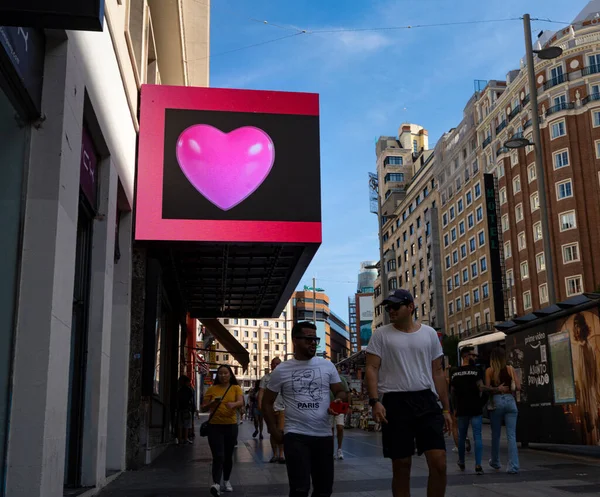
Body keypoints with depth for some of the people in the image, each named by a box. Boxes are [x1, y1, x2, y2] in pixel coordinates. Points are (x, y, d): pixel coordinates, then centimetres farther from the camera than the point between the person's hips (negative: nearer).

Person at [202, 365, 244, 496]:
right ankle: (216, 484, -20)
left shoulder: (236, 388, 0)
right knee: (218, 456, -13)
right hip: (215, 426, -1)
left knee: (228, 456, 13)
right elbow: (203, 408, 3)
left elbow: (241, 402, -16)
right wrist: (212, 403, -18)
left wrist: (233, 404, -39)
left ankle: (226, 481, 31)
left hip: (231, 426, 1)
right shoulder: (211, 389, 2)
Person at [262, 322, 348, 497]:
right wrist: (274, 430, 1)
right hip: (295, 436, -2)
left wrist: (339, 401, -14)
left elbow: (341, 392, 11)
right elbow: (267, 402, 10)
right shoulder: (281, 370, 2)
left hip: (324, 435, 3)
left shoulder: (327, 365, 5)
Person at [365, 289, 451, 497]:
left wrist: (446, 408, 10)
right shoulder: (381, 335, 4)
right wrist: (375, 401, -16)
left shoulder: (429, 333, 10)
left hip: (427, 401, 2)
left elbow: (438, 372, 13)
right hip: (395, 403, -2)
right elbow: (372, 369, -2)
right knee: (401, 467, 4)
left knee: (439, 463, -6)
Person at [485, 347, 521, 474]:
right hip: (510, 400, 1)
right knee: (511, 435, -1)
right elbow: (518, 387, 1)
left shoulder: (489, 371, -1)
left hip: (496, 401, -1)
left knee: (496, 434, 15)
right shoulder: (510, 369, 2)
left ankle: (495, 462, 30)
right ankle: (513, 466, -9)